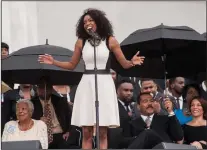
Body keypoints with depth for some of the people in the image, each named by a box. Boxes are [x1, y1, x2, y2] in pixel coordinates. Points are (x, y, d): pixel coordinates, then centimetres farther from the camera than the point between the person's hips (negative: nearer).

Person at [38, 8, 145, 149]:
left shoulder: (110, 41, 1)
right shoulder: (81, 42, 8)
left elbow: (125, 64, 3)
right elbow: (72, 65, 15)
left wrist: (132, 62, -19)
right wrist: (54, 62, 3)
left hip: (104, 84, -2)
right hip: (86, 85, 2)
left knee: (102, 132, -3)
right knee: (86, 132, 0)